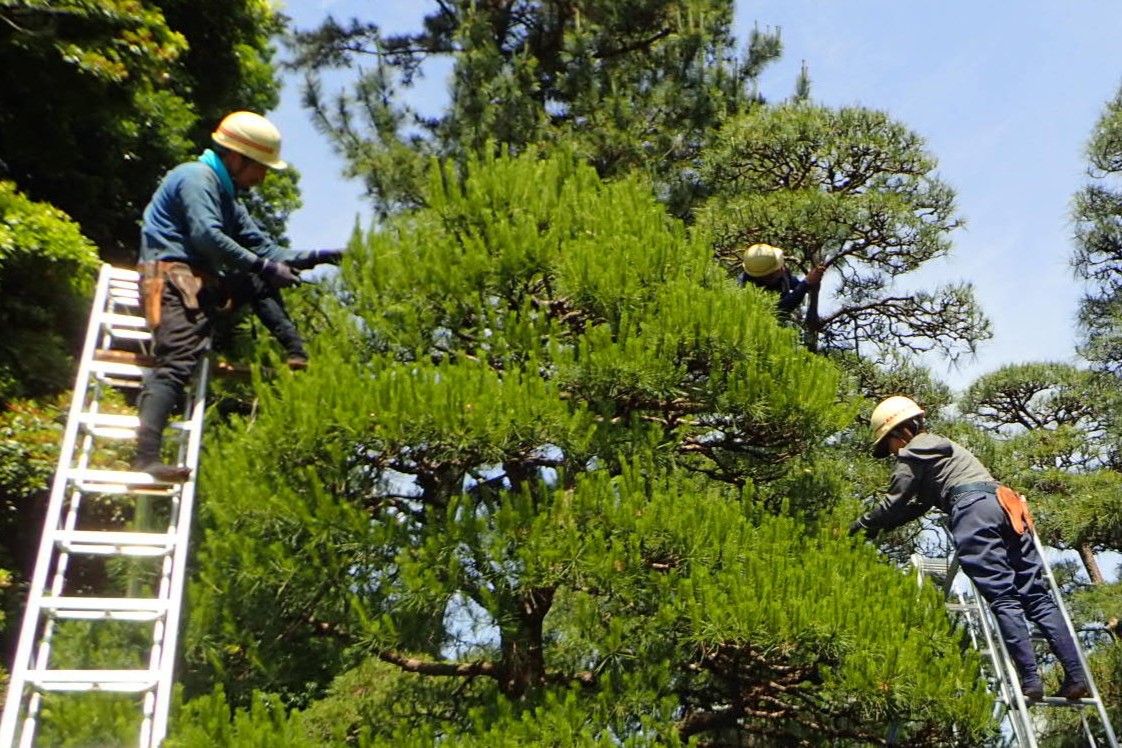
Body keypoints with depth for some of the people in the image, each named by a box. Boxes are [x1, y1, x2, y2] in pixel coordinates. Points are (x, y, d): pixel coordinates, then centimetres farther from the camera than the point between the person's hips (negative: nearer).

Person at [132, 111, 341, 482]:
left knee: (260, 284, 15)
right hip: (173, 275, -10)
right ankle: (146, 456, -29)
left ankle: (298, 358, 0)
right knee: (178, 361, -21)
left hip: (202, 280, 10)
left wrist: (310, 257, 7)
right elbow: (207, 236, -21)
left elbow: (263, 247, 20)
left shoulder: (226, 197, 25)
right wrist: (263, 265, -21)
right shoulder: (196, 177, -5)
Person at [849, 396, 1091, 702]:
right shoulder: (942, 445, 37)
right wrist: (880, 526, 38)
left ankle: (1031, 681, -18)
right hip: (1005, 504, 8)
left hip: (973, 508, -8)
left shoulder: (912, 453, 9)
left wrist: (863, 523, 24)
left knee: (1002, 598, -12)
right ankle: (1077, 677, -4)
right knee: (1037, 595, 2)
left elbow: (894, 503, 9)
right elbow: (917, 504, 38)